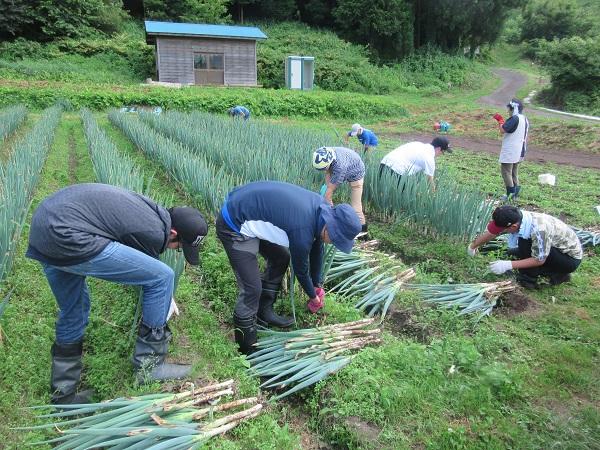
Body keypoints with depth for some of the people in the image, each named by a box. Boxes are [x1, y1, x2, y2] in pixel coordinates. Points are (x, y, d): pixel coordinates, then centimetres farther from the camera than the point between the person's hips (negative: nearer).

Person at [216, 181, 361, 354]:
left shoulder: (322, 207, -4)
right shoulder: (302, 231, -28)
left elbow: (317, 249, 11)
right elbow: (300, 269, -9)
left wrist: (317, 285, 22)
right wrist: (314, 297, 10)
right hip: (234, 227, -10)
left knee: (281, 258, 17)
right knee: (252, 289, -9)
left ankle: (264, 311, 30)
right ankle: (248, 349, 9)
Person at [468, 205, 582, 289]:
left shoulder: (539, 230, -37)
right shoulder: (516, 217, -15)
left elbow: (539, 260, -26)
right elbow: (492, 232, -1)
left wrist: (508, 265, -28)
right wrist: (473, 246, 13)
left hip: (572, 258, -8)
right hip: (558, 249, 8)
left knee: (525, 242, -27)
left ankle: (529, 278, -8)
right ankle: (558, 274, 10)